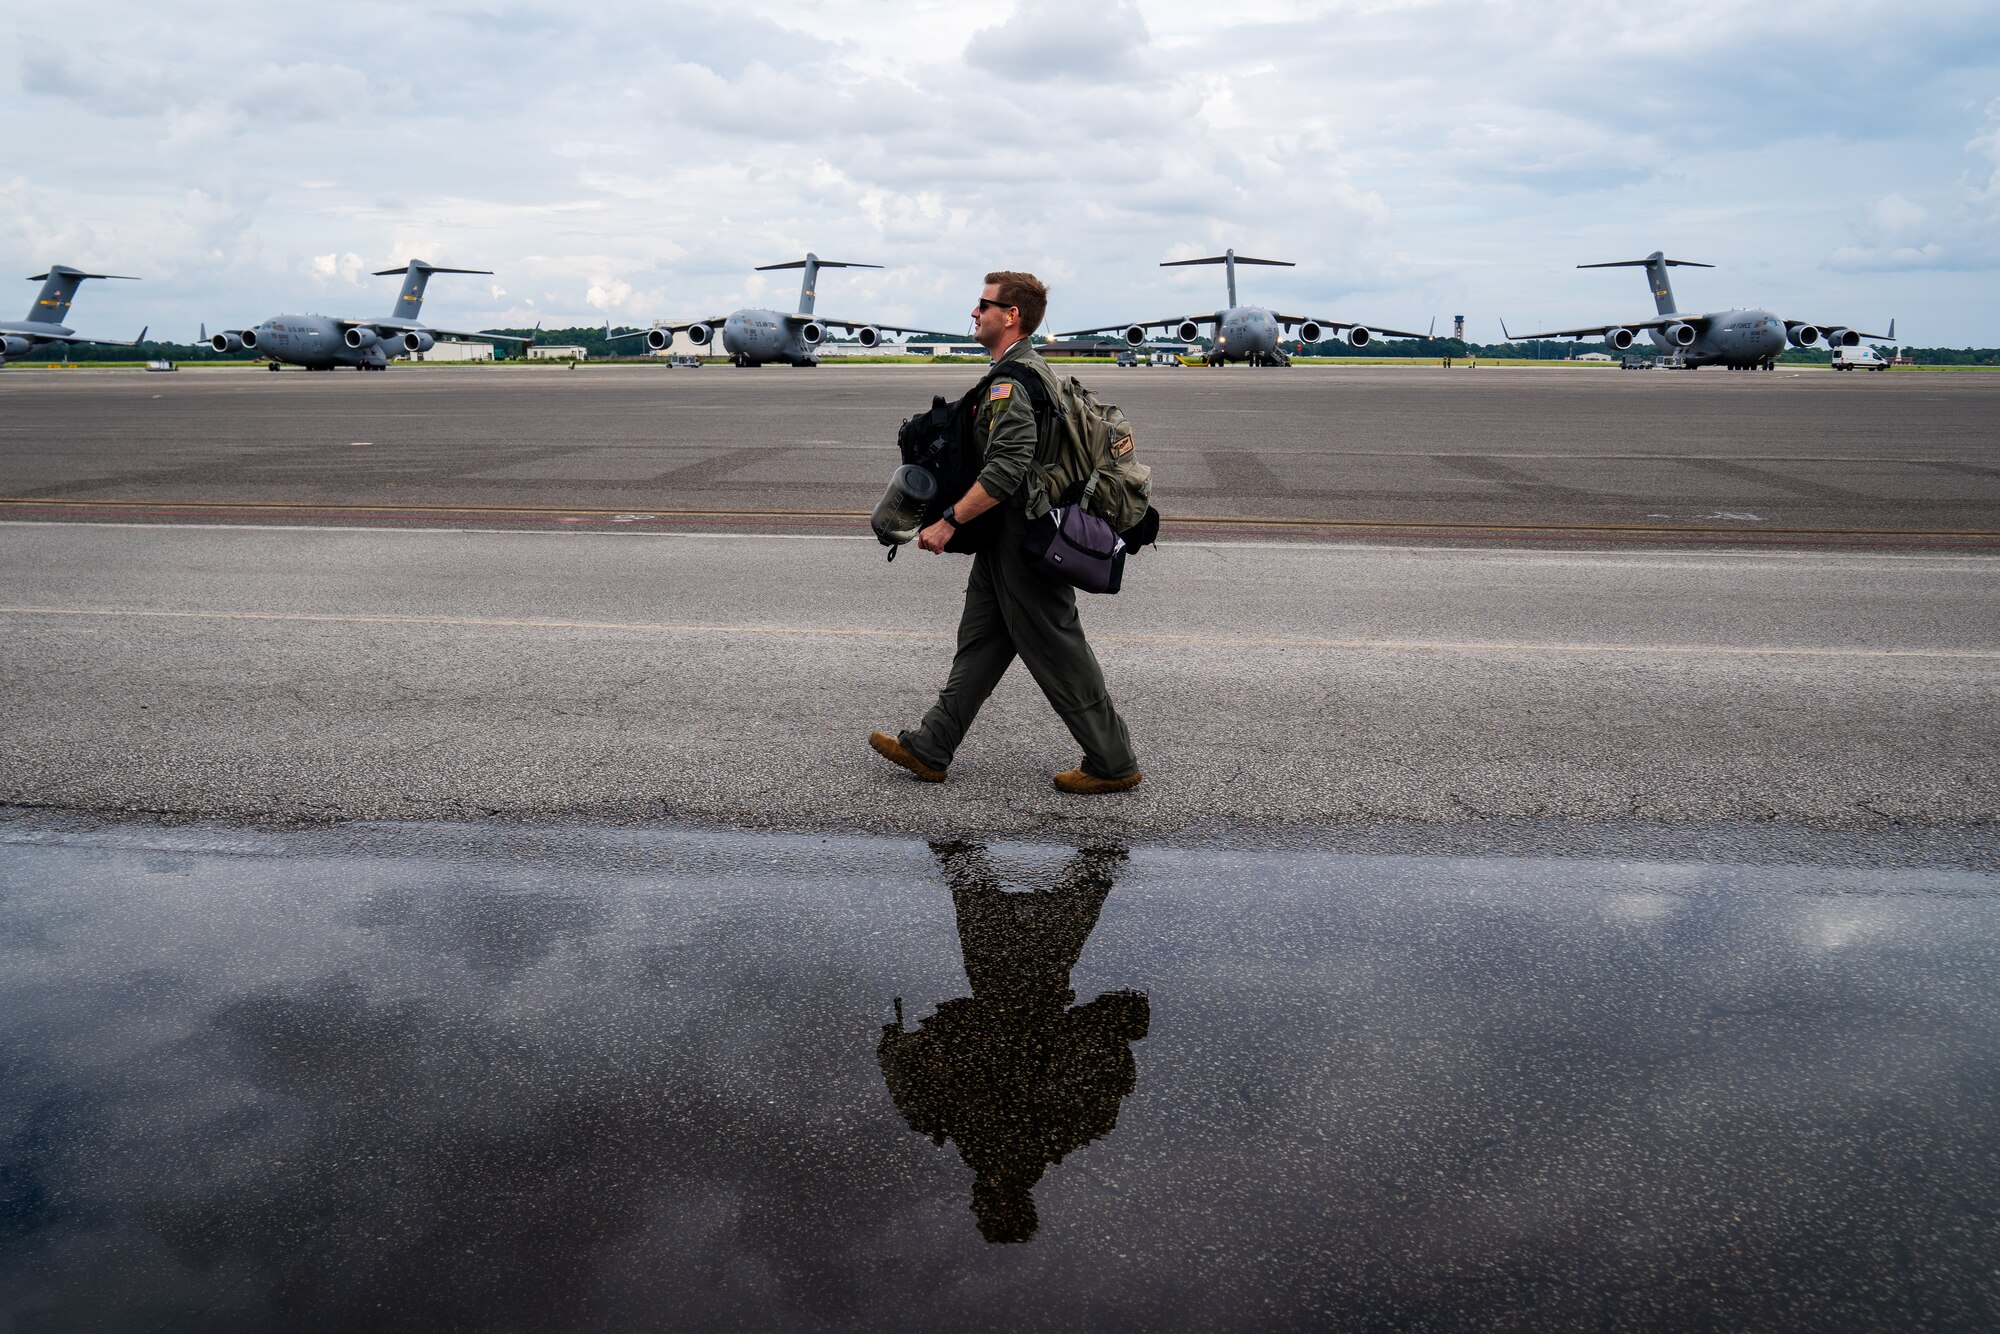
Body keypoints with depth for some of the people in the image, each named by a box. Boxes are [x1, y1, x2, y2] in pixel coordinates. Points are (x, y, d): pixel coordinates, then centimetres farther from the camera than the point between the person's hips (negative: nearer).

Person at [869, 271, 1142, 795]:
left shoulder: (1011, 382, -20)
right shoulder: (1033, 370, 15)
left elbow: (1006, 469, -29)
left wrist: (949, 521, -23)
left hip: (1022, 540, -11)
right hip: (1009, 539, 11)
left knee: (1057, 653, -2)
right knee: (979, 642, 13)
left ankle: (1114, 762, 8)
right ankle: (930, 749, 20)